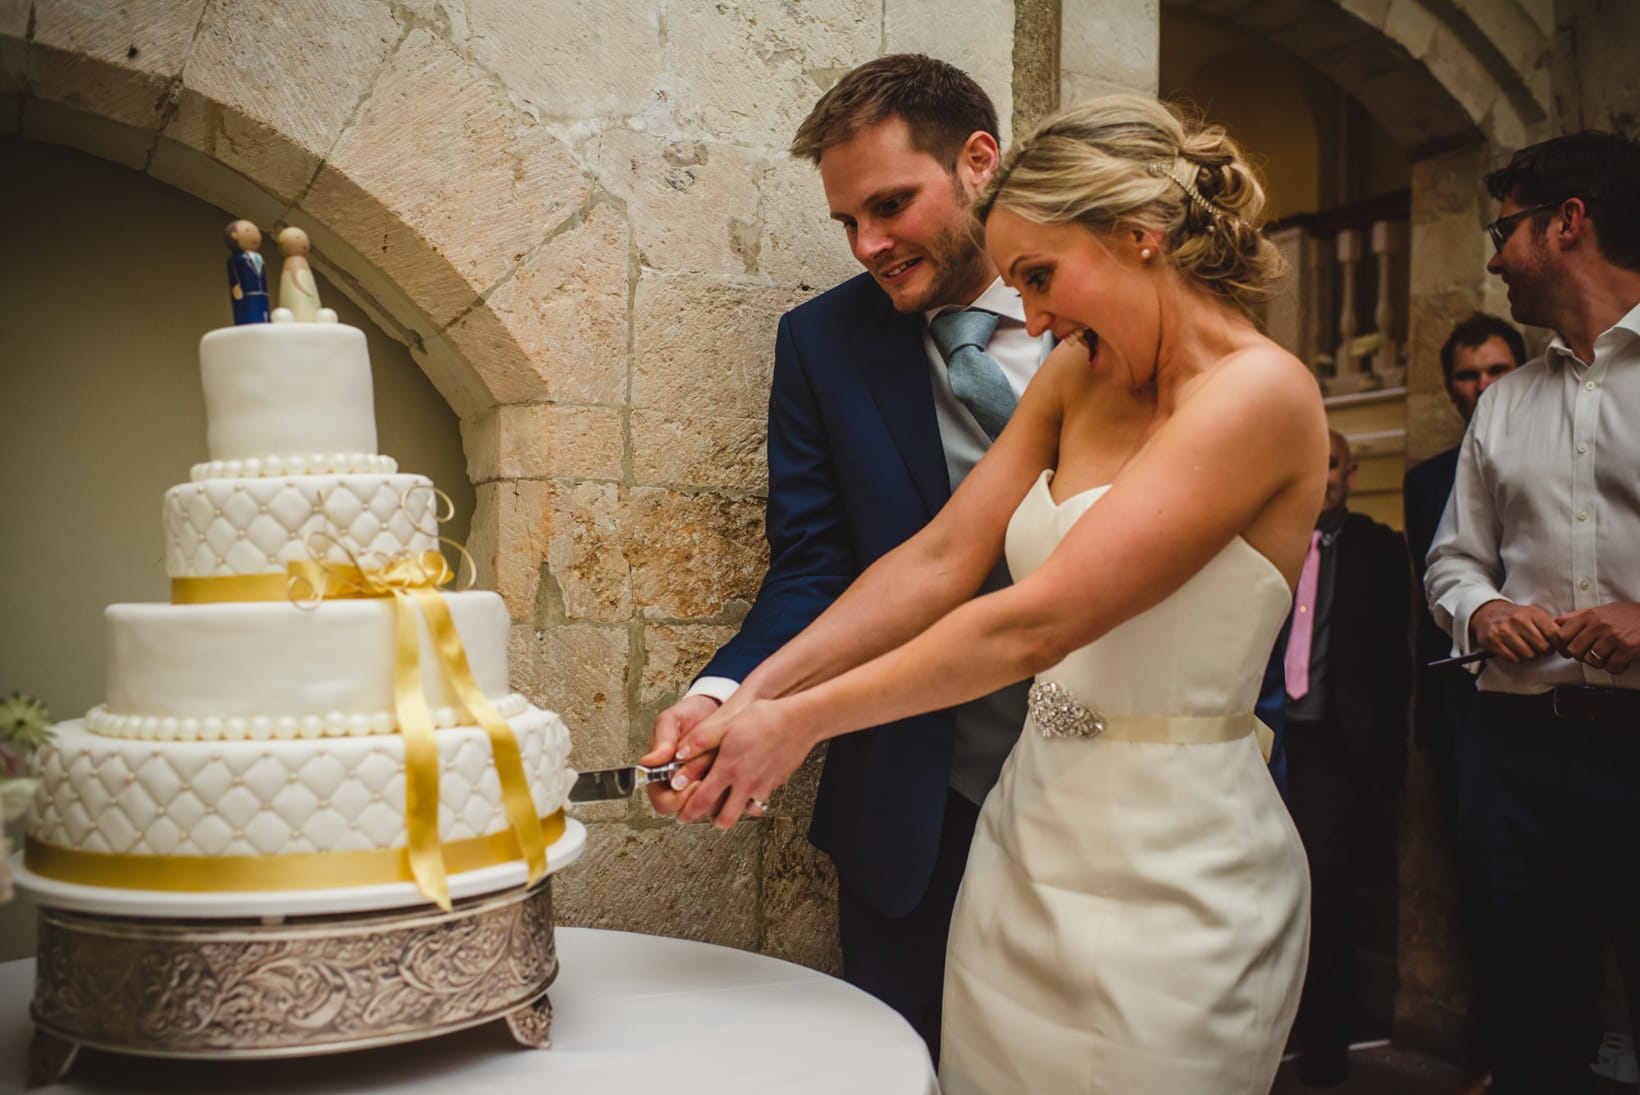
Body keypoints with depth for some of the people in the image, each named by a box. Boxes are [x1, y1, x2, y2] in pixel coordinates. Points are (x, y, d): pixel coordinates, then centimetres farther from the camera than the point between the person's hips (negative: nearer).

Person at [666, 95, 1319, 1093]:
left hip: (1172, 879, -6)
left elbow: (1032, 625, -22)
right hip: (1031, 841, 6)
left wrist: (801, 720, -16)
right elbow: (940, 561, 0)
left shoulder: (1259, 392, -17)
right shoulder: (1078, 377, 6)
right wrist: (750, 695, -9)